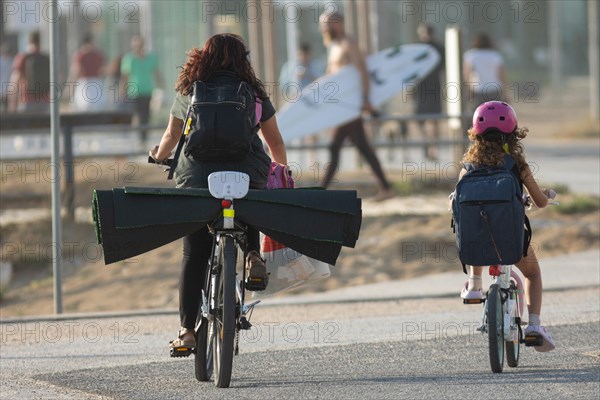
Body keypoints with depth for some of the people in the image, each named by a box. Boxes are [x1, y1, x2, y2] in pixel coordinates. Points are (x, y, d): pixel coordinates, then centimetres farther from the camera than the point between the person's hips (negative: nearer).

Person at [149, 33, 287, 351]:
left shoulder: (190, 90, 11)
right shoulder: (253, 92, 11)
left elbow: (172, 135, 22)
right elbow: (274, 140, 19)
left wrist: (159, 156, 44)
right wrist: (282, 169, 39)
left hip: (197, 179, 0)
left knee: (194, 257, 6)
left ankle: (187, 330, 1)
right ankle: (253, 254, 8)